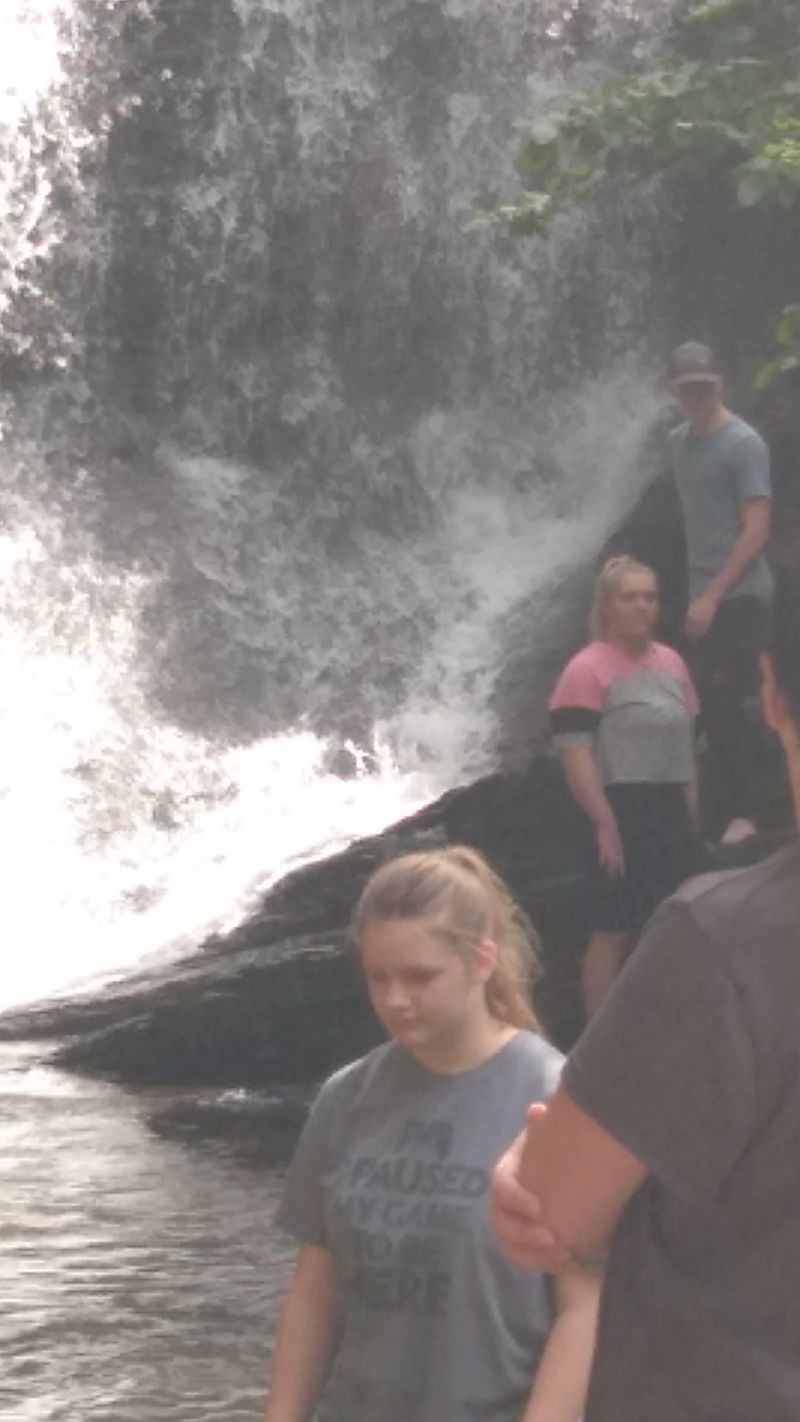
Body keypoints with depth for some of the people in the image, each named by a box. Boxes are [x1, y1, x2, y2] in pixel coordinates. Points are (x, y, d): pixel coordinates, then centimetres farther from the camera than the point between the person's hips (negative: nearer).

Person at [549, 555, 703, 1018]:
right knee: (613, 932, -7)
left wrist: (692, 816, 13)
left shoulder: (672, 663, 13)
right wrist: (605, 824, -21)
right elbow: (576, 753, -16)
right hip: (623, 811, -7)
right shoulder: (588, 670, -10)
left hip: (672, 811, 8)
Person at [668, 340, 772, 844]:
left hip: (738, 595, -7)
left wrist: (713, 596, -18)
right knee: (713, 709, 7)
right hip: (705, 598, 7)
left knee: (732, 702, -12)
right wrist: (699, 596, 12)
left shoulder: (743, 443, -8)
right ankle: (725, 818, 11)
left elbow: (757, 530, -13)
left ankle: (743, 815, -12)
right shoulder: (679, 442, 14)